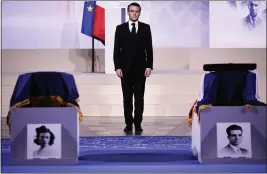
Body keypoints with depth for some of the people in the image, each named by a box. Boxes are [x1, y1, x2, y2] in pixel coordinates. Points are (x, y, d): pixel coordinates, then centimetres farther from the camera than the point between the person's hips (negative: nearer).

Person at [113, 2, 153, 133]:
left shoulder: (145, 28, 5)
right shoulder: (120, 28, 4)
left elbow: (149, 48, 3)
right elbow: (116, 49, 2)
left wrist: (149, 66, -5)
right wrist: (117, 67, -6)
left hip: (140, 68, 0)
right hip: (126, 68, 0)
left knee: (139, 98, 1)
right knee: (127, 98, 4)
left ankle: (138, 124, 7)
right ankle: (128, 124, 10)